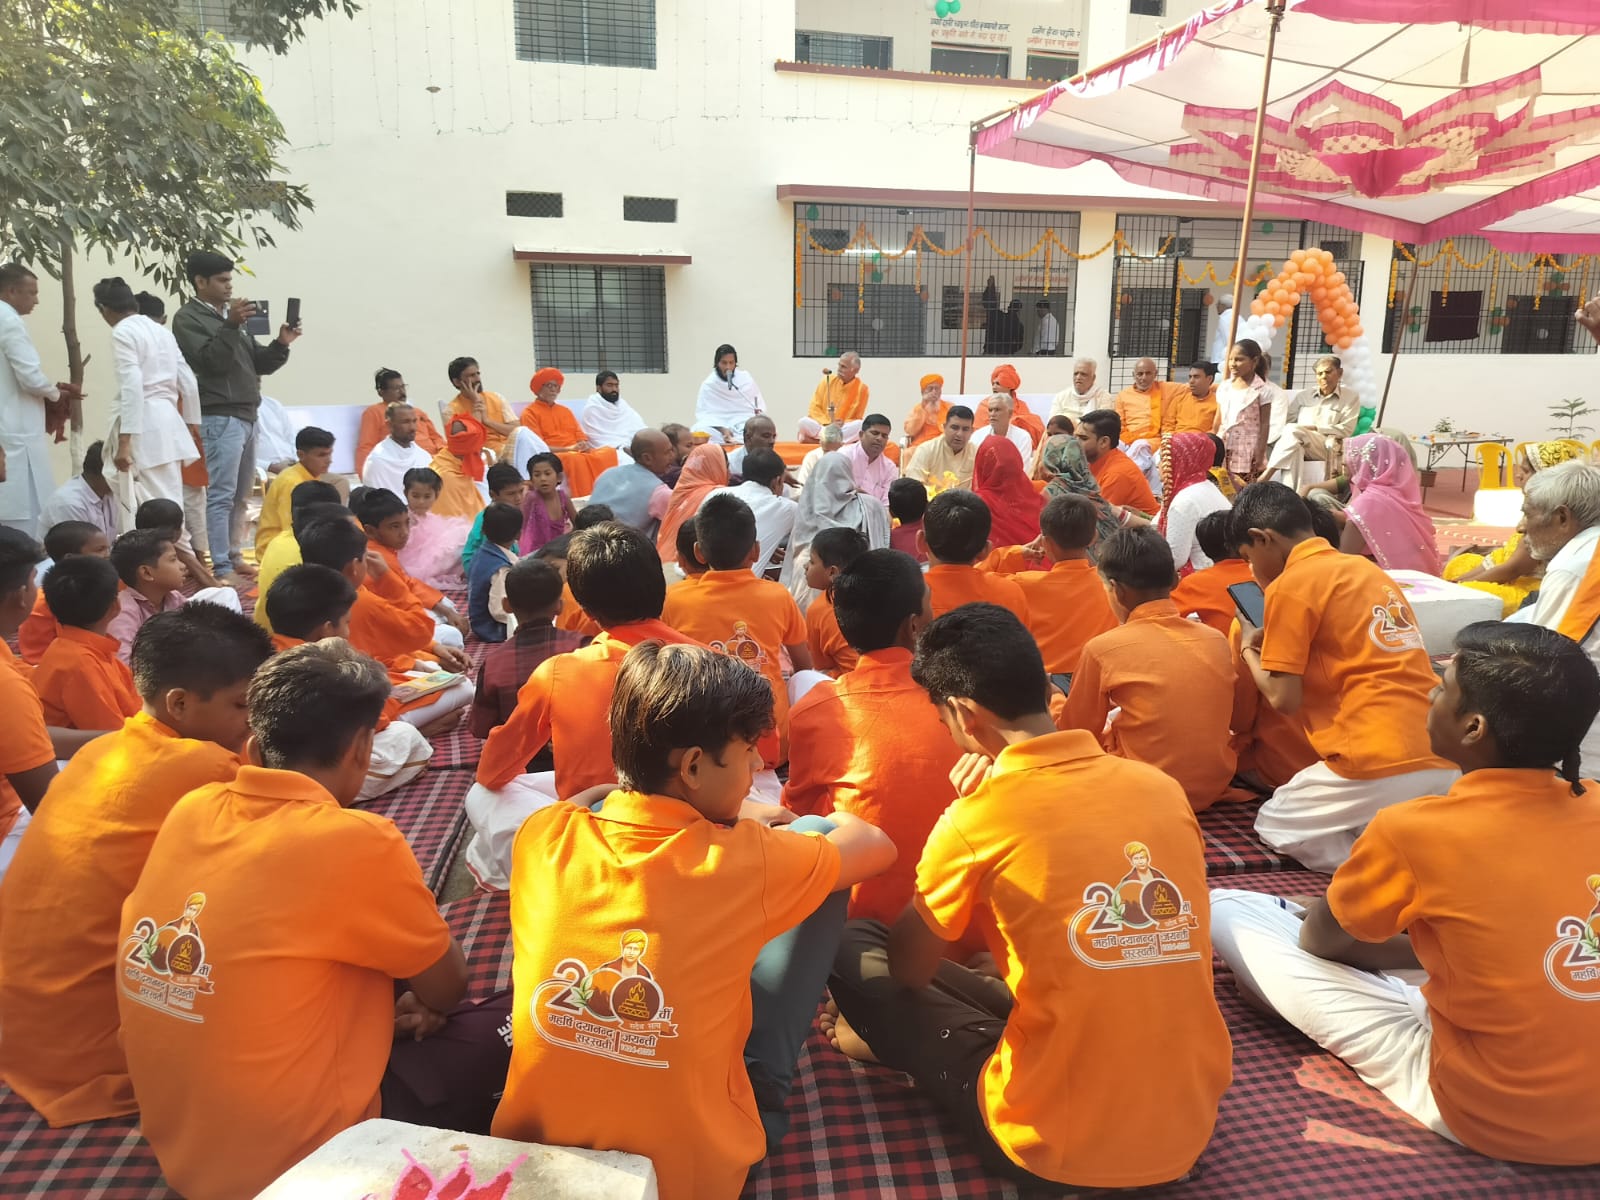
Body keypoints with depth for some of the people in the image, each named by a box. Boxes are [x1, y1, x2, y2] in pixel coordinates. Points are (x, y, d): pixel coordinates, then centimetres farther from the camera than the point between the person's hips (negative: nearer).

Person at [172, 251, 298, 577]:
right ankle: (221, 567, -10)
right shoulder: (188, 319, -3)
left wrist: (280, 345, 0)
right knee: (221, 496, -10)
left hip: (246, 416, 8)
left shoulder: (230, 314, 20)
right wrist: (231, 325, -25)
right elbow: (212, 361, -16)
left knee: (240, 496, 12)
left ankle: (234, 556, 20)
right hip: (219, 419, -8)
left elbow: (258, 364, 18)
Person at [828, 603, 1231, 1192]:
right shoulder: (1163, 787, -2)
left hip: (1057, 1148, -5)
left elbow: (908, 967, 1)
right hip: (1192, 1130, 6)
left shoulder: (977, 819, -17)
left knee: (855, 948, 8)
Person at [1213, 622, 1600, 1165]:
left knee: (1226, 911, -5)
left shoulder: (1414, 830, -21)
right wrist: (1403, 942, 16)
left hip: (1493, 1117, -6)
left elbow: (1318, 939, -1)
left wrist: (1309, 919, 19)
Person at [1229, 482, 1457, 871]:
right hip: (1443, 760, 7)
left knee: (1275, 824, 18)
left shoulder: (1289, 585, -5)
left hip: (1379, 765, -7)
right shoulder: (1367, 568, 18)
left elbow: (1284, 699, -6)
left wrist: (1250, 652, 12)